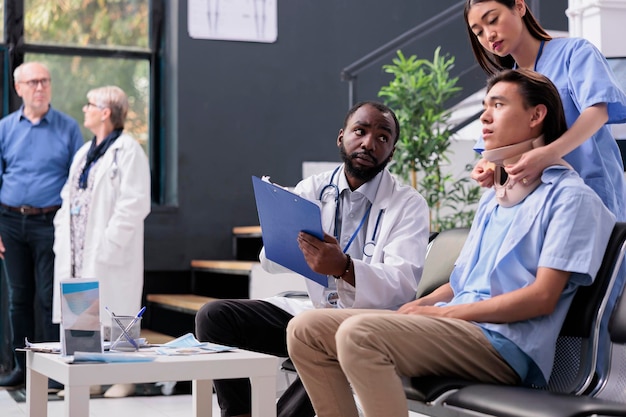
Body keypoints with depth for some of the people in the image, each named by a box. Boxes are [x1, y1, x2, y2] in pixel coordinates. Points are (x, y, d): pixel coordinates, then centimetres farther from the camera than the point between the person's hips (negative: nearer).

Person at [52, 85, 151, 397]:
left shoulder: (128, 151, -10)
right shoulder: (85, 152, 18)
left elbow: (134, 204, -16)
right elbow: (68, 197, 22)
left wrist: (110, 243, -20)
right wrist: (62, 235, 10)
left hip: (107, 254, -8)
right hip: (76, 252, 9)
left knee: (111, 317, -4)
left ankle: (124, 379, 7)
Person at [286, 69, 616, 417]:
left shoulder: (570, 196, -2)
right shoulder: (492, 199, 25)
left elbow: (543, 297, -12)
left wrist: (444, 311, -13)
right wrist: (418, 307, 2)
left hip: (503, 343, -9)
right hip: (456, 326, 9)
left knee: (358, 334, -31)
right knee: (306, 330, -4)